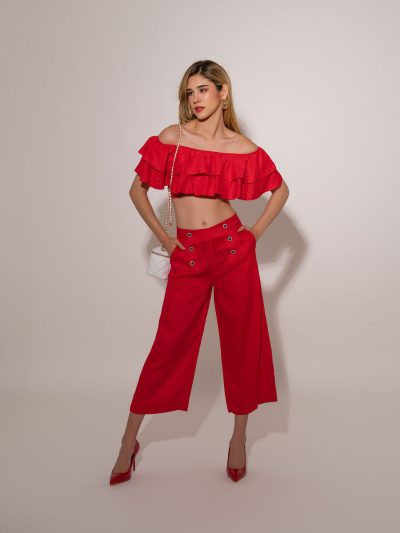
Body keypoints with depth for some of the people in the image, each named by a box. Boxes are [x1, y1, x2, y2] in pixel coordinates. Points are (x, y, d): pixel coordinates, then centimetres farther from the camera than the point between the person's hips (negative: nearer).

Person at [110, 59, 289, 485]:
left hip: (233, 250, 1)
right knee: (169, 345, 3)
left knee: (242, 341, 6)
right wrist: (162, 238, 3)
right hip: (187, 255, 0)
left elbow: (281, 190, 15)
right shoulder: (173, 137, 1)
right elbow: (137, 189, 8)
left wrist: (256, 232, 5)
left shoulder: (242, 147, 1)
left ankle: (239, 437, 26)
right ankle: (129, 441, 19)